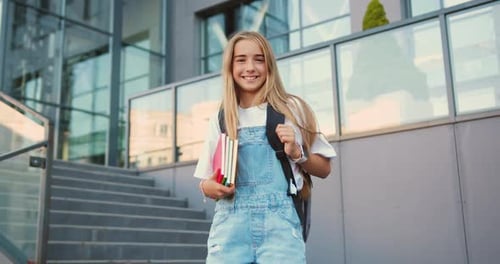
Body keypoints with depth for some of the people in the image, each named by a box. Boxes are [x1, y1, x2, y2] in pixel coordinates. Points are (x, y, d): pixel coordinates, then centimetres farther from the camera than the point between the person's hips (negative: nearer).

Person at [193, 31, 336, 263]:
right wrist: (207, 187, -3)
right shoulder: (219, 120, 13)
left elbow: (324, 169, 12)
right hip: (230, 223, 2)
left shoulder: (292, 109, 8)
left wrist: (296, 153, -6)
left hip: (279, 221, -1)